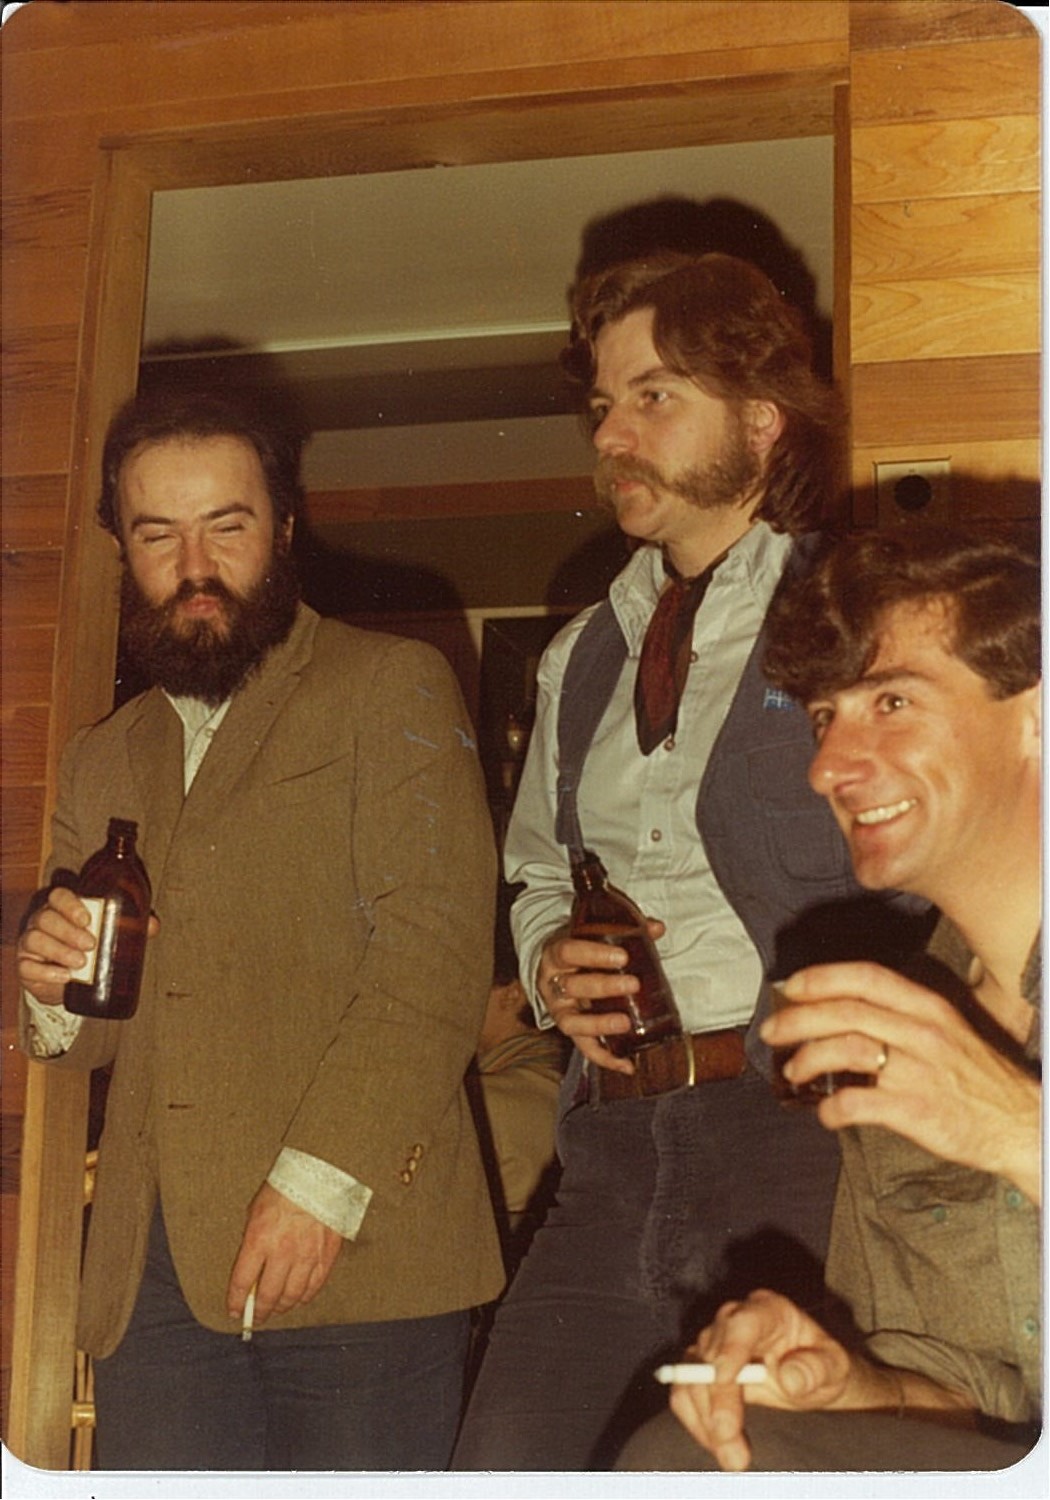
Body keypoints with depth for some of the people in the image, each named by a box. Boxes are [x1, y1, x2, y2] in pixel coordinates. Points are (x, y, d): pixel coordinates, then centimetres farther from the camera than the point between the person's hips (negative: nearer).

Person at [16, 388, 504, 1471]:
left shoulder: (390, 687, 3)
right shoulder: (101, 763, 19)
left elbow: (433, 964, -9)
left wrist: (321, 1180, -18)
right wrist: (55, 996, 2)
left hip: (358, 1251, -4)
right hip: (153, 1272, 4)